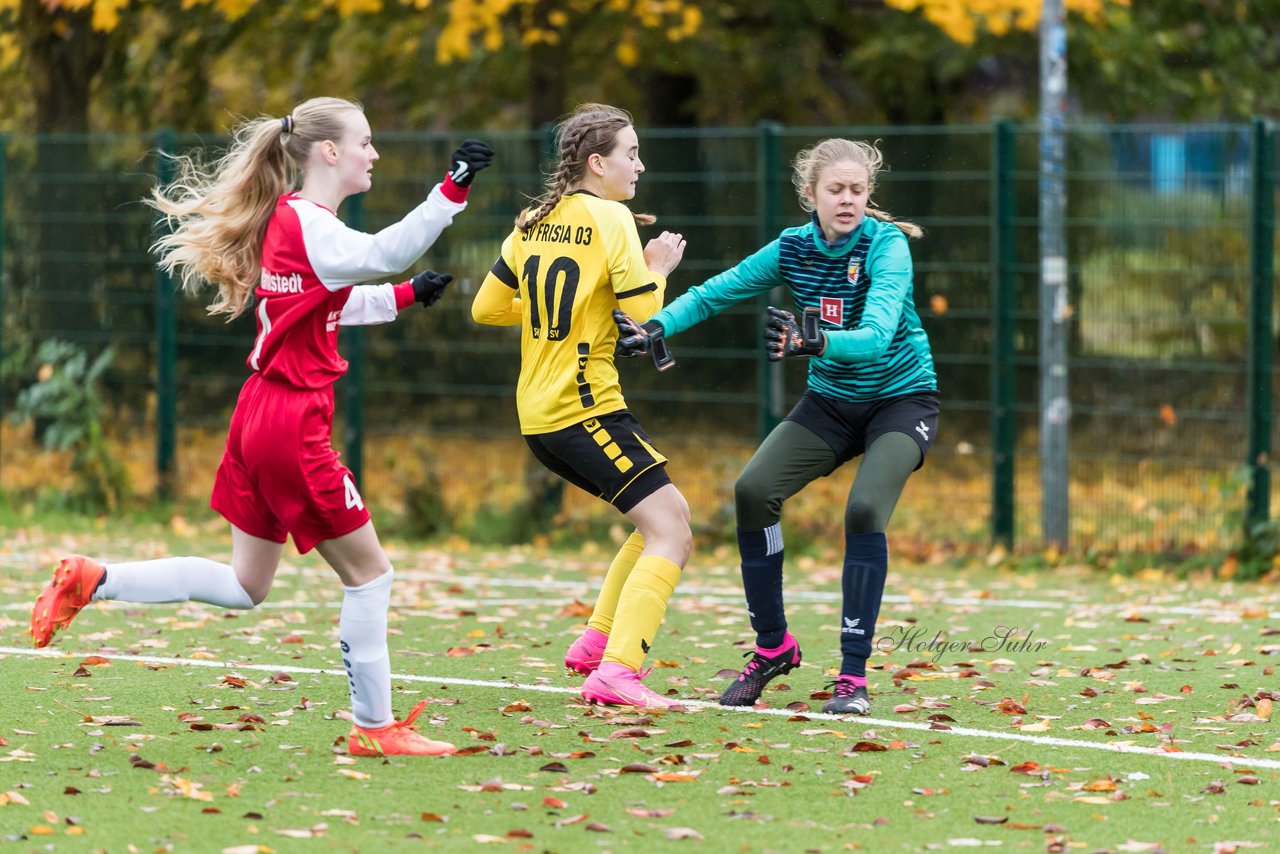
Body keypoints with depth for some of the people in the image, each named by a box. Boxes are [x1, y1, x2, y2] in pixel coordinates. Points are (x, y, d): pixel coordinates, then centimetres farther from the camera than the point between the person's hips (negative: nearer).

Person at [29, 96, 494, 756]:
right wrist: (451, 191, -43)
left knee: (245, 587, 17)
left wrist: (406, 295, 21)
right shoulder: (308, 224, -15)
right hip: (293, 424, -10)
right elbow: (381, 253, -36)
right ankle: (374, 727, 8)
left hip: (262, 417, 10)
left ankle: (91, 581, 14)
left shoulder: (291, 218, 14)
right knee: (368, 572, 1)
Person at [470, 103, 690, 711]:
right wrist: (657, 269, 3)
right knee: (670, 531, -12)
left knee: (667, 520, 20)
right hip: (585, 407, -9)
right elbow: (643, 318, -14)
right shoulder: (610, 218, -10)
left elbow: (486, 308, 17)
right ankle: (615, 672, -25)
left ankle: (597, 642, 18)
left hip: (538, 412, 9)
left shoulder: (535, 221, 12)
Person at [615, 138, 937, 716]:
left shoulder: (887, 246, -23)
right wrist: (654, 327, -22)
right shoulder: (793, 248, -8)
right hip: (832, 399, 5)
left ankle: (854, 674, -18)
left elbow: (875, 337, -37)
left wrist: (815, 342, -57)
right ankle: (773, 646, 2)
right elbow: (713, 294, -4)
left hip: (901, 400, -5)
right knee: (752, 491, -15)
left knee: (864, 511, -28)